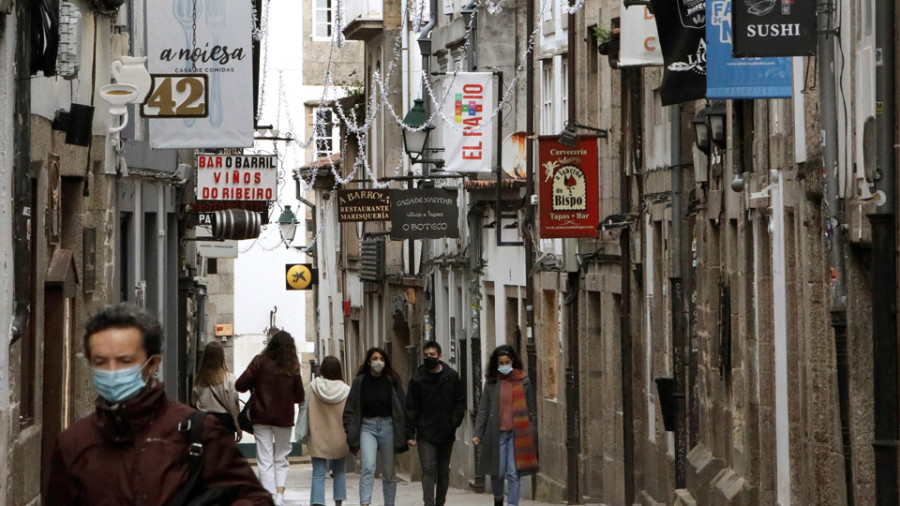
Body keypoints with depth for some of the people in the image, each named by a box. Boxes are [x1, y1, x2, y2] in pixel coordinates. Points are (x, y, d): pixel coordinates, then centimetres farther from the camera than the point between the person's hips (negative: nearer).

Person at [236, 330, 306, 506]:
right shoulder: (292, 367, -4)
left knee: (265, 461, 2)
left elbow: (240, 385, -9)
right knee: (282, 459, 14)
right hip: (284, 418, 1)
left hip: (261, 417, -1)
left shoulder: (259, 362, -6)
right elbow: (299, 397, 0)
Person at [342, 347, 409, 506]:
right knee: (368, 466, -18)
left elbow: (403, 406, 2)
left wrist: (403, 433, -4)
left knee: (388, 472, 8)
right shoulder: (360, 381, 3)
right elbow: (350, 408, 6)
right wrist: (350, 431, -2)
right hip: (367, 426, -1)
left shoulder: (392, 381, 2)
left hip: (388, 426, 1)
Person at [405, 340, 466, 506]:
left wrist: (454, 422, -8)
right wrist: (410, 434, -7)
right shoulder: (418, 379, -1)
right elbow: (411, 408, -1)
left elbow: (460, 403, 7)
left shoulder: (452, 377, 3)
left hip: (446, 434, 2)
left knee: (444, 472, 11)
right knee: (428, 470, -12)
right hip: (425, 434, -2)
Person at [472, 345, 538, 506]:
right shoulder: (491, 382, 5)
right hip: (496, 432, 1)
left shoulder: (523, 381, 5)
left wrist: (531, 434, 5)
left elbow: (531, 410, 9)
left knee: (513, 473, -5)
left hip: (517, 433, -1)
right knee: (497, 471, 4)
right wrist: (477, 433, -1)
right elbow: (483, 410, 6)